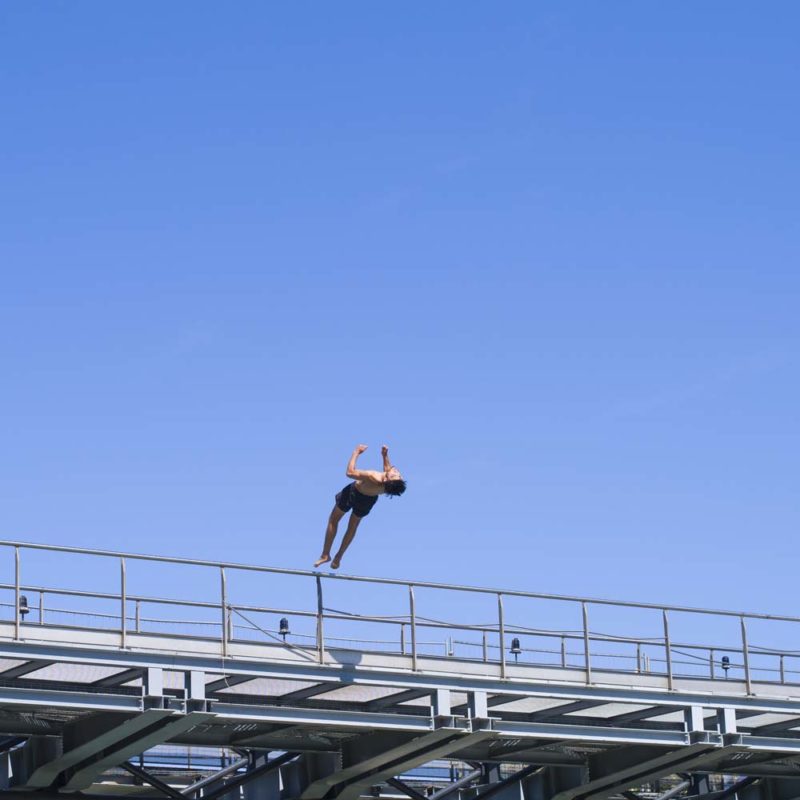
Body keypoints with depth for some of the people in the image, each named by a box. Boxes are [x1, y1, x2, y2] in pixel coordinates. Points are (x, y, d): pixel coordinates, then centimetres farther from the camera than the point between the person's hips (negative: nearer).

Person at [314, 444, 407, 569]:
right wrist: (385, 455, -5)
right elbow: (388, 470, -3)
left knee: (333, 520, 19)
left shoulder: (374, 479, -48)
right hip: (369, 500, 5)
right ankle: (338, 558, 39)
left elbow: (350, 472, -36)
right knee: (353, 526, 27)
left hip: (354, 494, -5)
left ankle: (325, 555, 23)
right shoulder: (396, 482, -31)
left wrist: (356, 452, -27)